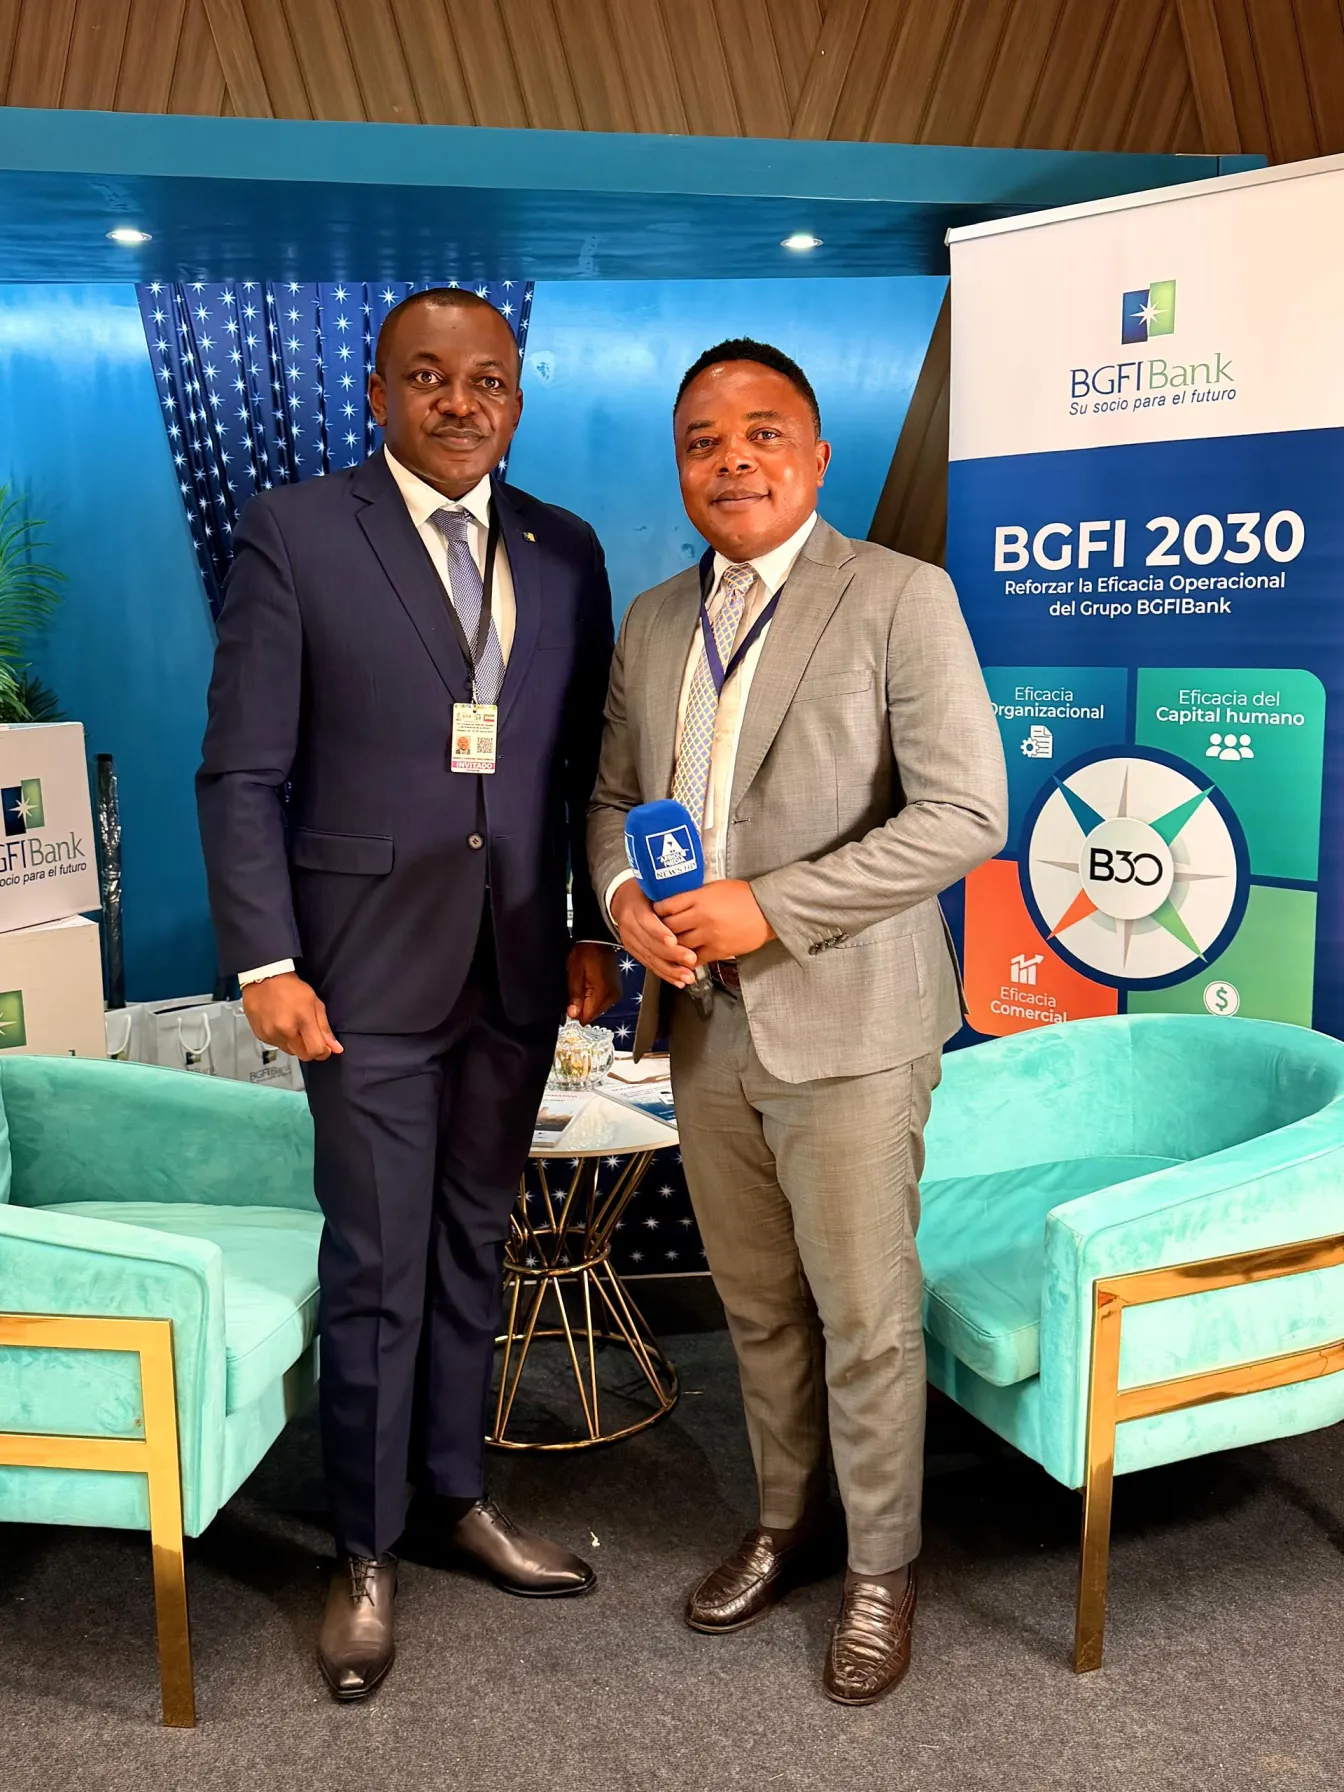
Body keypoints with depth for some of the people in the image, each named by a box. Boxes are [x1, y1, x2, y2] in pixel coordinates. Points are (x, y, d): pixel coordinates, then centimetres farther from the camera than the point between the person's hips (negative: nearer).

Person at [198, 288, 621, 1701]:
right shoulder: (295, 532, -4)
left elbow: (585, 764, 12)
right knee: (375, 1268, 4)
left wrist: (597, 929, 8)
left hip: (518, 964, 4)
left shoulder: (564, 552, 8)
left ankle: (455, 1495, 35)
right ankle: (364, 1552, 24)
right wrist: (265, 961, -11)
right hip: (369, 970, -4)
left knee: (473, 1244, 16)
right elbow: (242, 771, -6)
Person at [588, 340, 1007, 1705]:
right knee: (756, 1310, 18)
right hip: (704, 1026, 5)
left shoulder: (901, 598, -8)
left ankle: (882, 1567, 28)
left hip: (845, 1028, -5)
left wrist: (771, 907, -20)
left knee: (866, 1322, 6)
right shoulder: (653, 622, 11)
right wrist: (622, 894, -6)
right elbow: (613, 795, 17)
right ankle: (786, 1526, 39)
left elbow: (965, 811, -15)